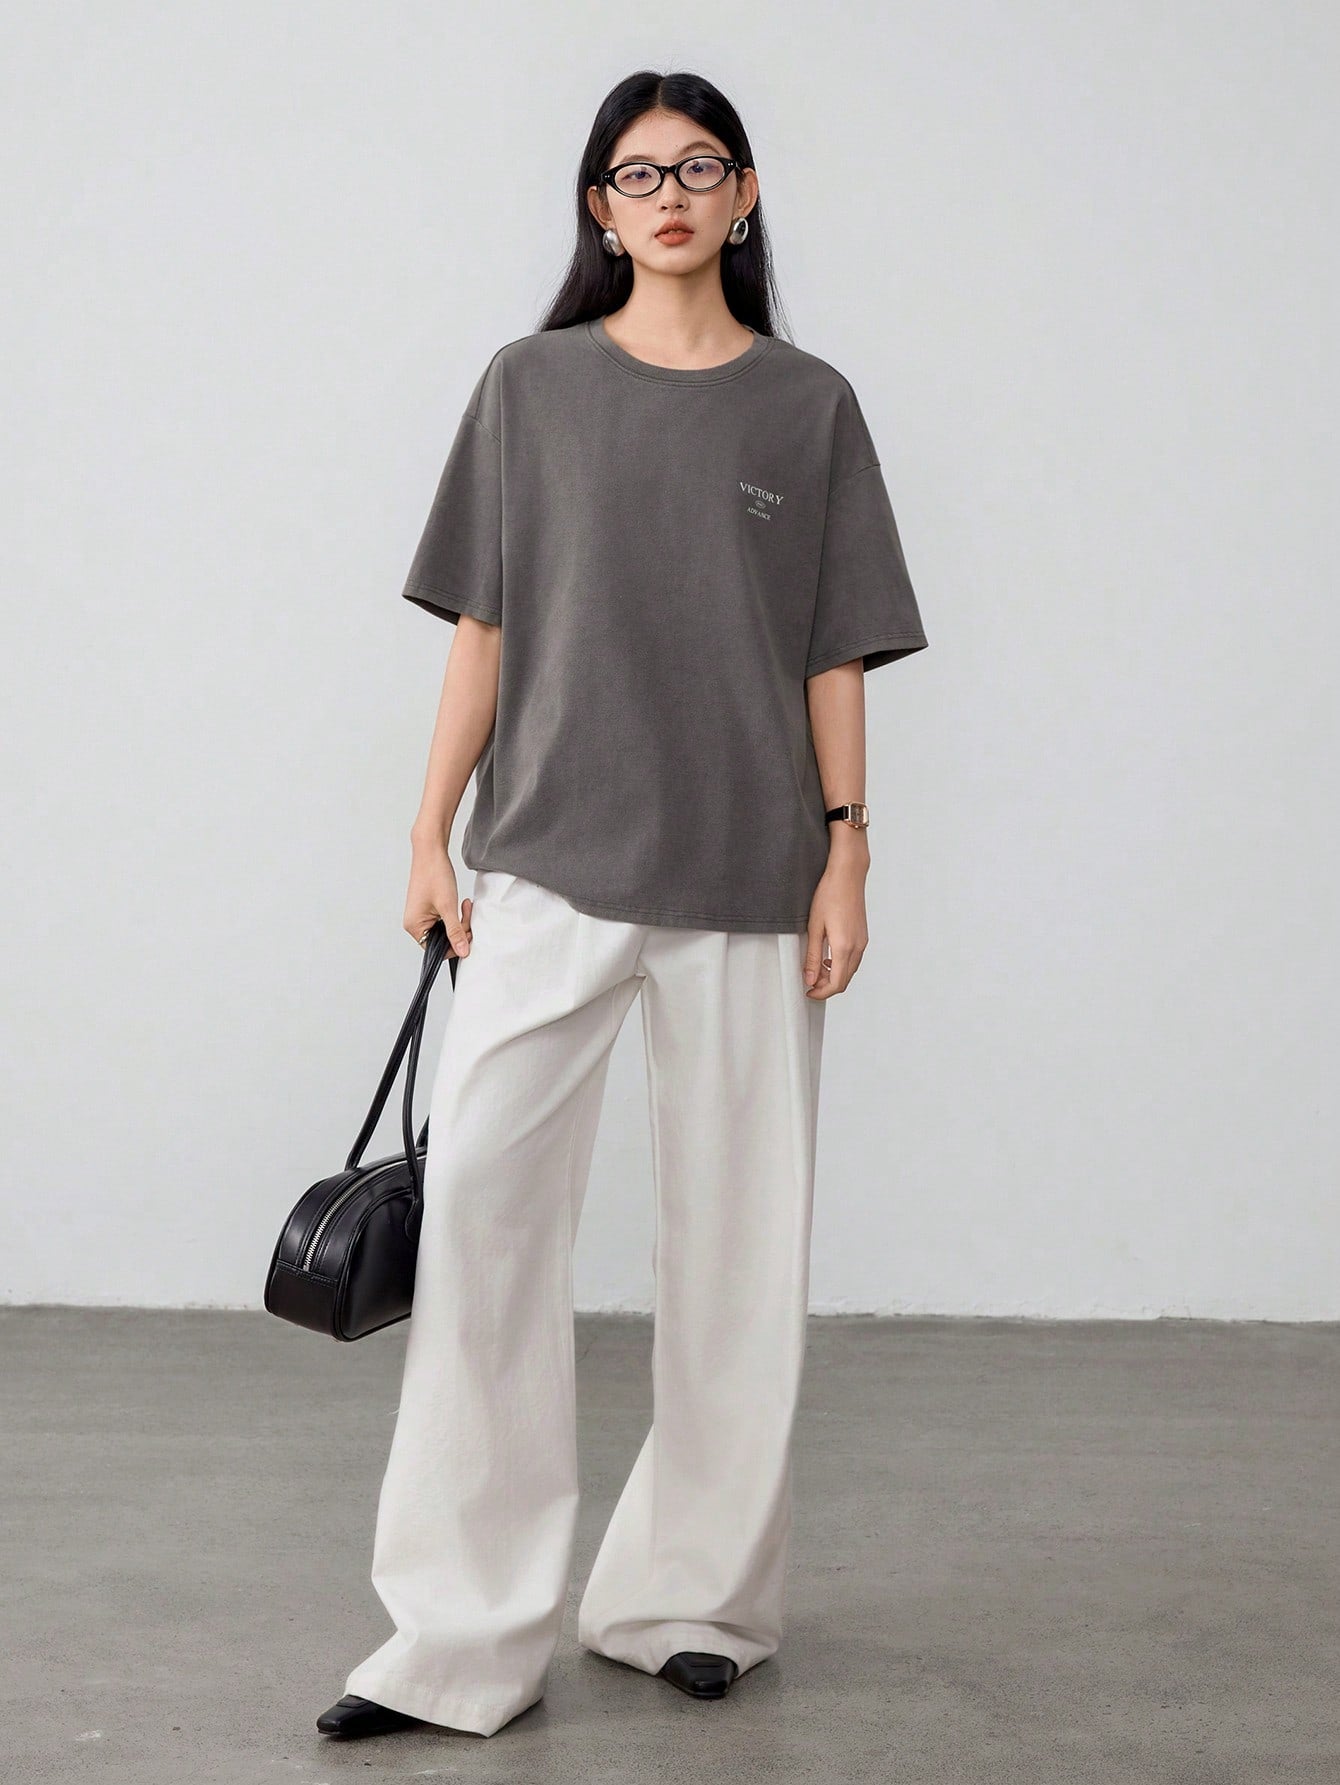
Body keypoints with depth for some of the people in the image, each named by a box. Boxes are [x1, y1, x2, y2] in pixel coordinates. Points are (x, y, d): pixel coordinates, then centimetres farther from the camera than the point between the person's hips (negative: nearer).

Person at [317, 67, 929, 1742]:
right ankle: (462, 1632, -2)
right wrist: (430, 835, 2)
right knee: (480, 1199, -9)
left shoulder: (808, 405, 7)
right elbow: (483, 630, 7)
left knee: (736, 1235, 4)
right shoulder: (532, 385, 8)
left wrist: (846, 850, -1)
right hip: (551, 864, 0)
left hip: (745, 879, 1)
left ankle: (692, 1595, 19)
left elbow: (835, 658, 6)